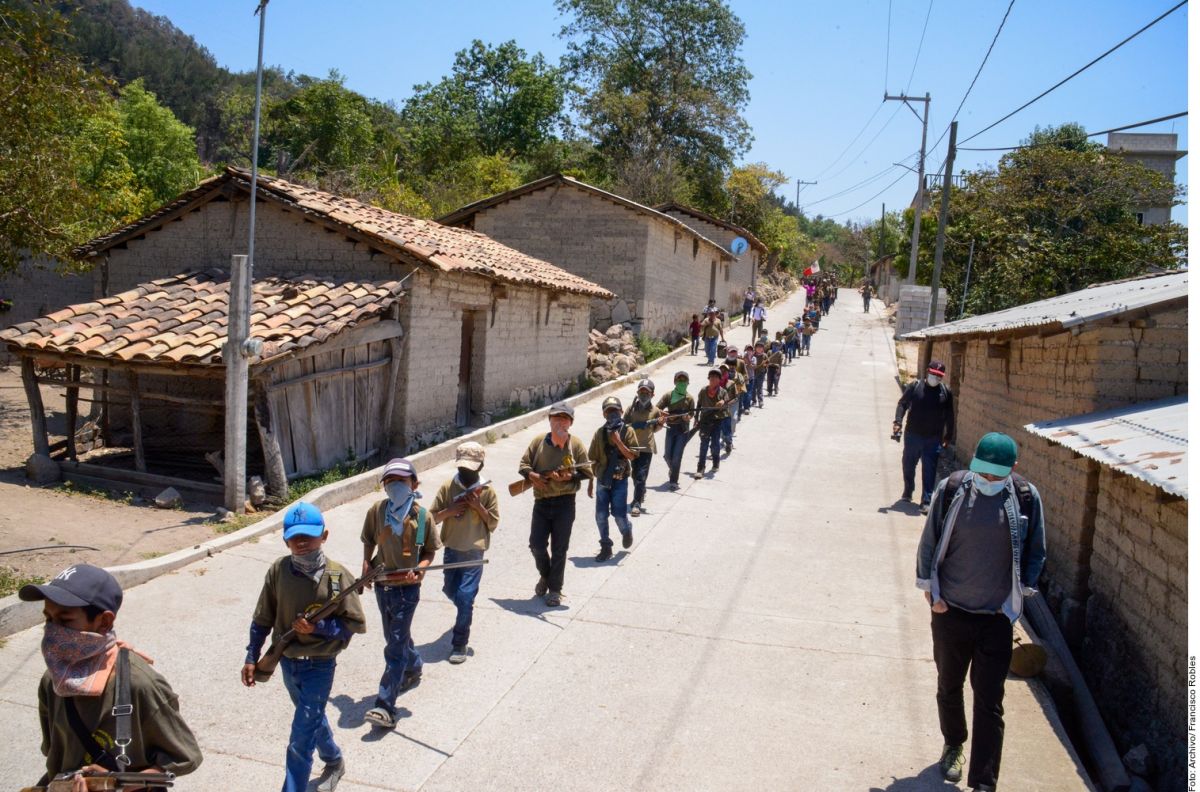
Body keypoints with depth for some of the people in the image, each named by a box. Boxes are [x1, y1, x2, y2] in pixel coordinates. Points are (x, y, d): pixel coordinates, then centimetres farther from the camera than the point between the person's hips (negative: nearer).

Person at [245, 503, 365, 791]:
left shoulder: (337, 576, -22)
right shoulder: (278, 570, -12)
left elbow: (356, 623, -14)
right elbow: (263, 618, 1)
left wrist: (317, 627, -25)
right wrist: (252, 656, 2)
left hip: (319, 667, -5)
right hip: (287, 662, 5)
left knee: (301, 741, -2)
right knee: (312, 718, 27)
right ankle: (334, 762, 53)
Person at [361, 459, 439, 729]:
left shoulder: (422, 516, -13)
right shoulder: (376, 511, -6)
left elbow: (430, 551, -3)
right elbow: (369, 541, 10)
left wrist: (418, 568, -20)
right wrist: (366, 564, -5)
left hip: (407, 587, -4)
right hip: (382, 584, 4)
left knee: (395, 647, -5)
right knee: (396, 637, 23)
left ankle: (385, 707, -2)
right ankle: (414, 669, 51)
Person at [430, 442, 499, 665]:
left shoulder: (487, 491, -6)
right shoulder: (447, 487, -3)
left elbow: (493, 523, -3)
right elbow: (432, 517, 1)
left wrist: (479, 507, -17)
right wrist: (449, 511, -17)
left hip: (474, 552, -3)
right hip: (451, 549, 4)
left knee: (464, 598, -7)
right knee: (450, 591, 21)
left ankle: (459, 644, 6)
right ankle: (465, 612, 53)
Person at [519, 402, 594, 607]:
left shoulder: (576, 444, -2)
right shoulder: (538, 441, 2)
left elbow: (587, 471, 0)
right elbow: (523, 464, 7)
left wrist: (568, 477, -16)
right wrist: (532, 475, -13)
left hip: (565, 503, -2)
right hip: (541, 502, 2)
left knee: (559, 549, 4)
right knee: (536, 544, 4)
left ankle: (555, 589, 19)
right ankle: (545, 576, 33)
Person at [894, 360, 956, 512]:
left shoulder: (946, 392, 1)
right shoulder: (915, 386, -2)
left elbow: (949, 416, 7)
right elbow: (902, 403, 1)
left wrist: (948, 437, 6)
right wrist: (897, 422, -14)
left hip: (933, 439, -1)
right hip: (912, 435, 1)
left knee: (929, 470, -3)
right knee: (908, 465, 15)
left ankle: (926, 501, 2)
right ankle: (907, 492, 37)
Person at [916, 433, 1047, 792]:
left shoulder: (1026, 497, -8)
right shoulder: (951, 490, -10)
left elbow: (1036, 552, 6)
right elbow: (928, 543, 0)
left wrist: (1020, 594, 1)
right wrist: (931, 591, -2)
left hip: (997, 617, -1)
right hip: (949, 611, 1)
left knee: (989, 702, 0)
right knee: (949, 687, 19)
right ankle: (953, 745, 43)